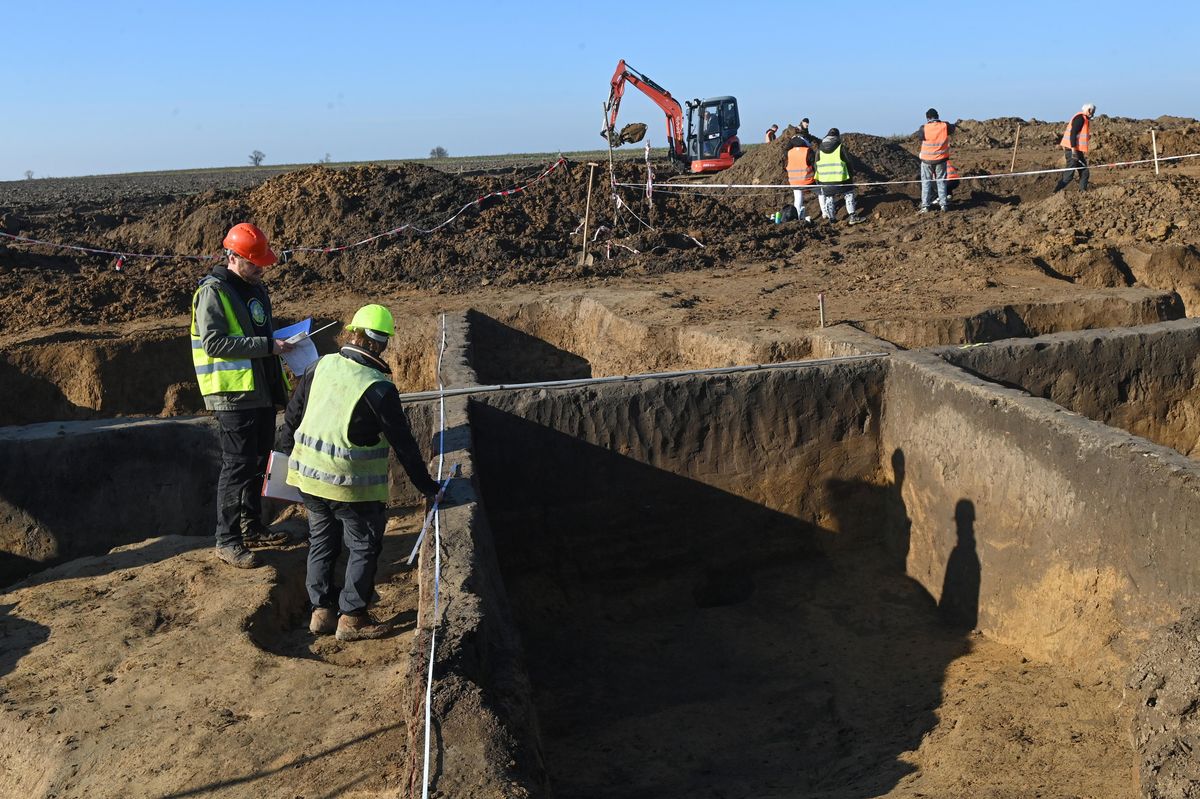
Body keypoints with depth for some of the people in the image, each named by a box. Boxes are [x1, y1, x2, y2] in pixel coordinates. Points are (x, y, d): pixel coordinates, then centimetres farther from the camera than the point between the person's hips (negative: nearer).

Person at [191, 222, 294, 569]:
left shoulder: (256, 288, 15)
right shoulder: (212, 292, -12)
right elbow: (214, 343, -22)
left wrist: (280, 340, 8)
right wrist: (266, 346, -24)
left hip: (263, 392, 9)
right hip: (234, 396, -9)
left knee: (257, 462, 16)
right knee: (237, 466, -5)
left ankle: (252, 528, 29)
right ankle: (227, 540, 3)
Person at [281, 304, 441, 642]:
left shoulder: (321, 366, 0)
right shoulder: (379, 388, -17)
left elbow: (292, 415, 9)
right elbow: (403, 443, -12)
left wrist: (287, 454, 25)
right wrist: (426, 487, -2)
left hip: (306, 472, 6)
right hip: (350, 483, -6)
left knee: (322, 540, 20)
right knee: (365, 545, 9)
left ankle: (322, 610, 27)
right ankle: (352, 618, 13)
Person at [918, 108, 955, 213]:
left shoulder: (924, 129, -16)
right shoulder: (945, 126, -8)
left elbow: (921, 140, -4)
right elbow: (952, 130, 12)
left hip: (927, 160, -2)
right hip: (941, 159, 2)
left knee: (926, 182, 8)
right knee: (941, 182, 13)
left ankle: (925, 206, 4)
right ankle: (943, 204, 16)